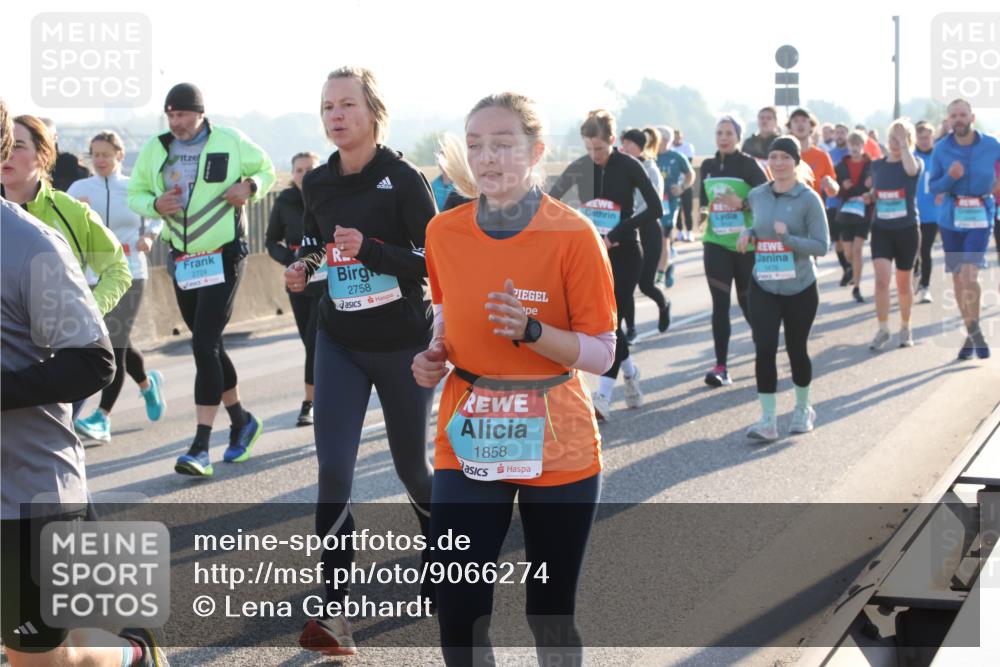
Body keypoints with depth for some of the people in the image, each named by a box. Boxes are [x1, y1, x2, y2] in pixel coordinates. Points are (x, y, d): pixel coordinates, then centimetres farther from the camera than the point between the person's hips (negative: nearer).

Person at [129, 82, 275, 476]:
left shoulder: (231, 143, -6)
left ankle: (201, 448, -14)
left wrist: (250, 187, -14)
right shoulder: (155, 149, 3)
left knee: (205, 345, -14)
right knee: (209, 346, 14)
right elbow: (134, 193, 9)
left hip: (223, 256, -5)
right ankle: (241, 422, 33)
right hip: (182, 261, 5)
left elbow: (266, 170, 8)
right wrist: (155, 205, -13)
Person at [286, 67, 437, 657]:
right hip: (340, 342, 3)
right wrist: (304, 267, -1)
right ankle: (335, 611, -9)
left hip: (403, 343, -3)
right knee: (334, 468, -10)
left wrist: (370, 249, -27)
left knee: (412, 468, 11)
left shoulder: (403, 179, -13)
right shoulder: (318, 182, 2)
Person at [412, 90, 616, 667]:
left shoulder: (572, 235, -11)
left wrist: (531, 331, -25)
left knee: (551, 615, 8)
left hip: (556, 448, -2)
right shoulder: (445, 232, 0)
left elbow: (602, 354, -9)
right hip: (468, 442, 3)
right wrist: (434, 358, -2)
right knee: (459, 615, -3)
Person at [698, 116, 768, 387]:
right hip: (716, 243, 3)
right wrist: (704, 212, 7)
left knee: (747, 301, 9)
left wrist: (742, 204, -23)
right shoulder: (708, 166, 8)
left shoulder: (748, 165, -6)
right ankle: (721, 367, -7)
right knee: (720, 304, -7)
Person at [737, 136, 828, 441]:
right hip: (763, 287, 3)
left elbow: (822, 246, -12)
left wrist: (788, 238, -25)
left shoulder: (808, 199, -9)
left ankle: (803, 409, 33)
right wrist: (749, 233, 2)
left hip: (800, 288, -2)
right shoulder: (756, 196, 4)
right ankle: (768, 420, -8)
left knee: (796, 349, 10)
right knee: (765, 349, -10)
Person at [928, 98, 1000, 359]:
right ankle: (970, 333, 23)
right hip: (951, 218, 3)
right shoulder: (941, 149, -2)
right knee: (958, 278, 9)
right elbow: (933, 186, 0)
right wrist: (949, 177, -18)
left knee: (969, 276, -17)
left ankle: (974, 330, 2)